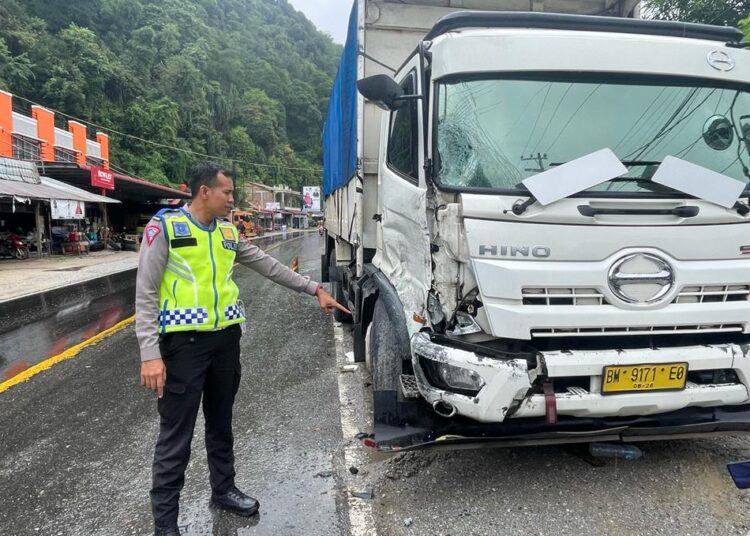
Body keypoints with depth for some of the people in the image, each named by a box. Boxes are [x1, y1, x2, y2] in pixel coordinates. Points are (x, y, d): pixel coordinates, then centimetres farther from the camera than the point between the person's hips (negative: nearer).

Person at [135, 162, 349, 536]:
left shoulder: (228, 231, 9)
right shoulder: (164, 226, -9)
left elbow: (268, 266, 15)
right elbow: (145, 294, -11)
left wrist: (314, 289, 13)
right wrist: (150, 353, -18)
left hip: (226, 338, 6)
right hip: (184, 342, -6)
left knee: (221, 422, 19)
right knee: (176, 434, 3)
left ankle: (223, 490, 37)